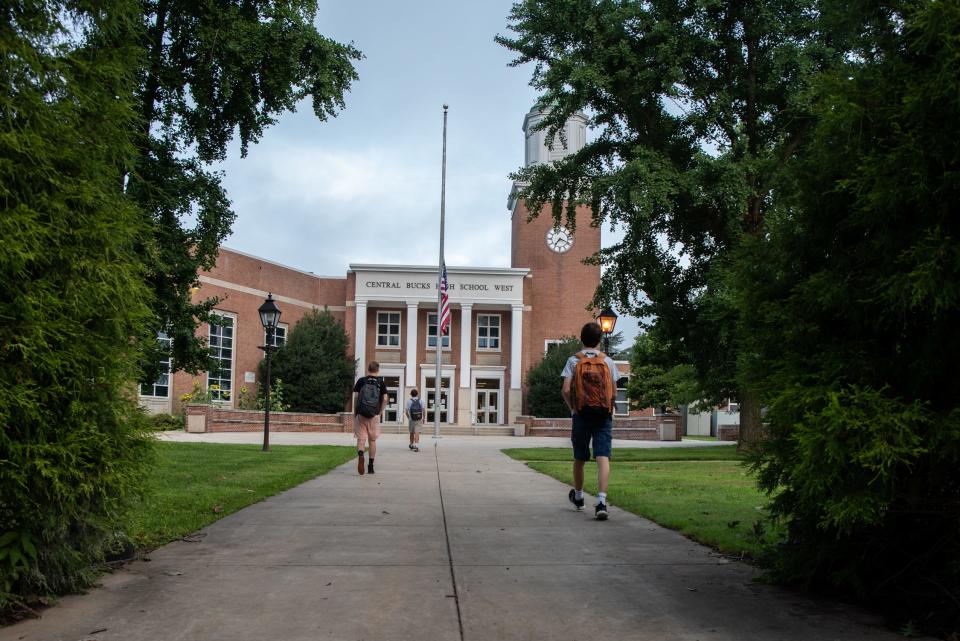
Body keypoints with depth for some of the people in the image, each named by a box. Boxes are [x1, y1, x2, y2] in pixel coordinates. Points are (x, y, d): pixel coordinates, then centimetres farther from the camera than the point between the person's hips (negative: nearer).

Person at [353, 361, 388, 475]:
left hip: (361, 414, -1)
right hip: (374, 415, 1)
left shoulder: (361, 381, 3)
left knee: (361, 438, 1)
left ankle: (360, 454, -30)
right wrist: (380, 412, 8)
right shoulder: (381, 382, 4)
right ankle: (371, 466, 13)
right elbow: (385, 399, -1)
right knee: (372, 440, 11)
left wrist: (356, 410, 9)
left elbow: (355, 397, -1)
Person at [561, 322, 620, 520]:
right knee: (603, 457, -6)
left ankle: (578, 496, 34)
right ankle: (601, 501, -20)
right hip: (604, 415, 0)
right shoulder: (607, 361, 4)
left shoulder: (574, 360, 0)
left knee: (579, 458, 15)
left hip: (581, 414, 0)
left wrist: (572, 408, 8)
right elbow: (614, 393, 2)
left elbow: (566, 390, -8)